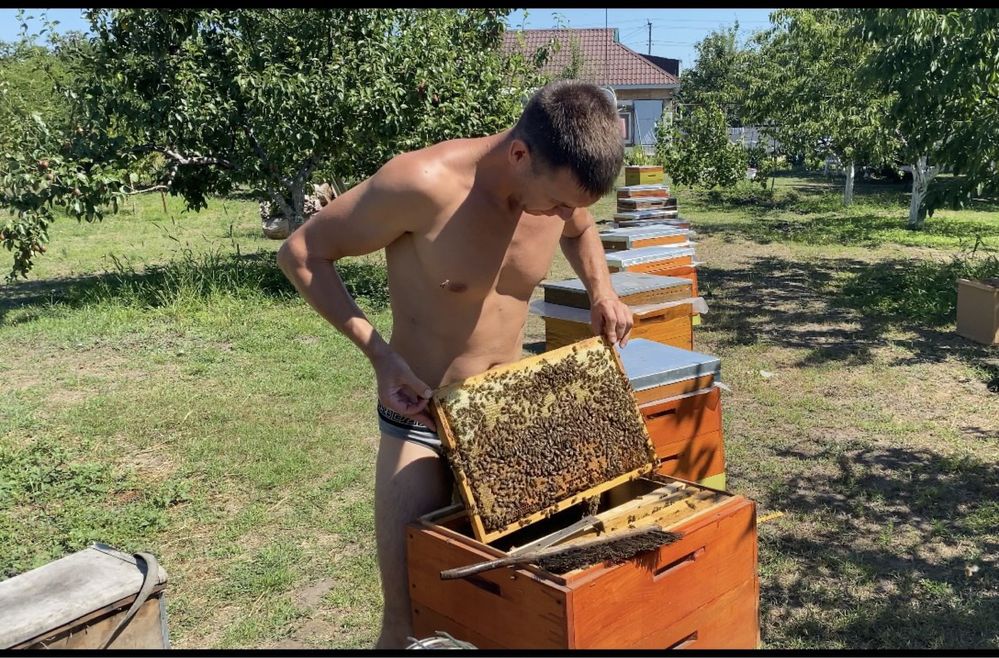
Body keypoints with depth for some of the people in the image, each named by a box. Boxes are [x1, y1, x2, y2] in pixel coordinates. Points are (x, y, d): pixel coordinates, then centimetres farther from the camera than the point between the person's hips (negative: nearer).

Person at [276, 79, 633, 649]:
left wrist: (603, 291, -1)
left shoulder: (558, 184, -8)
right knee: (410, 617, 0)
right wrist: (380, 354, -22)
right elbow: (301, 254, -14)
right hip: (420, 420, -4)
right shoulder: (425, 183, -26)